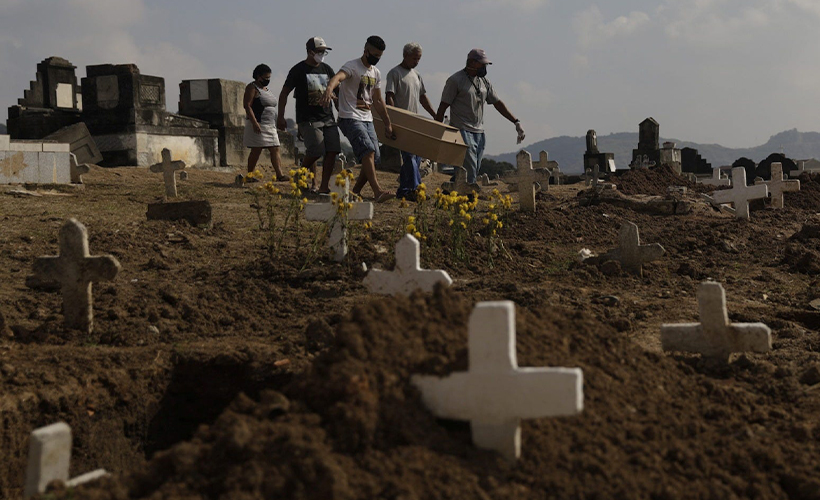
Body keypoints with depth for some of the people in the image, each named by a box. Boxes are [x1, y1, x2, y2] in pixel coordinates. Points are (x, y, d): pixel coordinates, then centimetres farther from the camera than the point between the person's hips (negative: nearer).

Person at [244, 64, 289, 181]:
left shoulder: (266, 89, 19)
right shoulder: (252, 88, -6)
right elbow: (247, 105, -15)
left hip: (270, 126, 8)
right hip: (257, 125, -8)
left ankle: (279, 175, -7)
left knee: (275, 150, -2)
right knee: (256, 151, -5)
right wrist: (254, 123, -24)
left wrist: (275, 125, 21)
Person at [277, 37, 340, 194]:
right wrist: (281, 117, -1)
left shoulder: (326, 69, 14)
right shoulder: (298, 70, -1)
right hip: (308, 119, -5)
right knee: (316, 151, -16)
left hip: (328, 117, 5)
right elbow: (284, 93, 3)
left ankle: (324, 187, 0)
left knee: (332, 151, -6)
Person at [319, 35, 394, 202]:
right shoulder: (352, 66, -9)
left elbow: (378, 101, 27)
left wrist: (388, 123, 29)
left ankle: (356, 191, 16)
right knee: (368, 151, -25)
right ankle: (377, 191, -34)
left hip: (368, 120, 8)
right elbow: (338, 77, -33)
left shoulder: (376, 73, 16)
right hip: (350, 118, -8)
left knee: (375, 158, 2)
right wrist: (329, 89, -55)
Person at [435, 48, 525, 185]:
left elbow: (498, 103, 19)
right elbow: (442, 107, -5)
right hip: (462, 131, -7)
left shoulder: (484, 81, 14)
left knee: (473, 172, 5)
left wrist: (516, 122, 13)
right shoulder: (455, 80, -6)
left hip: (479, 132, 7)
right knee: (469, 171, -18)